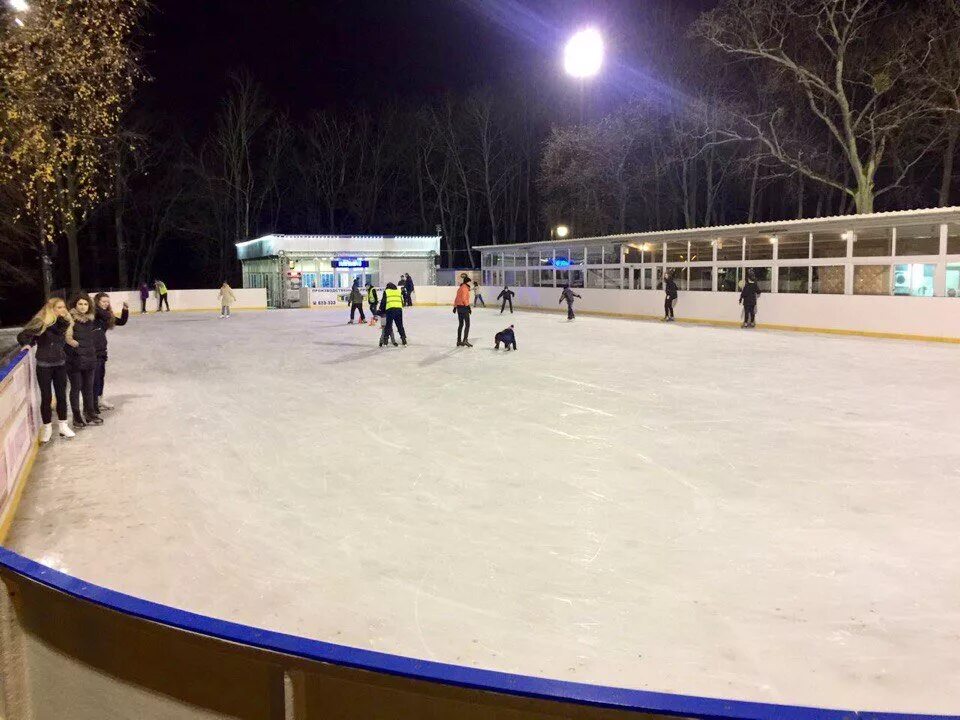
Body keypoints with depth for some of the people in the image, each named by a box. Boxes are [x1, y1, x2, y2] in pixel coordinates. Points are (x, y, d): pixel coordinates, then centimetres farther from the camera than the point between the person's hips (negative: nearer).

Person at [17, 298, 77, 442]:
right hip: (44, 365, -4)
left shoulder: (65, 323, 1)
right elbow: (22, 336, -10)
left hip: (60, 364, 4)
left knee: (61, 395, 9)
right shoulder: (41, 323, -13)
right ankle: (47, 428, 16)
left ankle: (63, 426, 19)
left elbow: (66, 339, 7)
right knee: (46, 397, 3)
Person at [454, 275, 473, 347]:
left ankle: (459, 341, 18)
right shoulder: (465, 288, -12)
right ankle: (465, 340, -12)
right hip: (464, 307, -10)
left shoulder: (460, 288, 16)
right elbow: (464, 298, -21)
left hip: (459, 307, 10)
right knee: (467, 324, -7)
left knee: (460, 324, 14)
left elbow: (457, 298, 22)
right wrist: (468, 306, -20)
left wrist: (455, 307, 26)